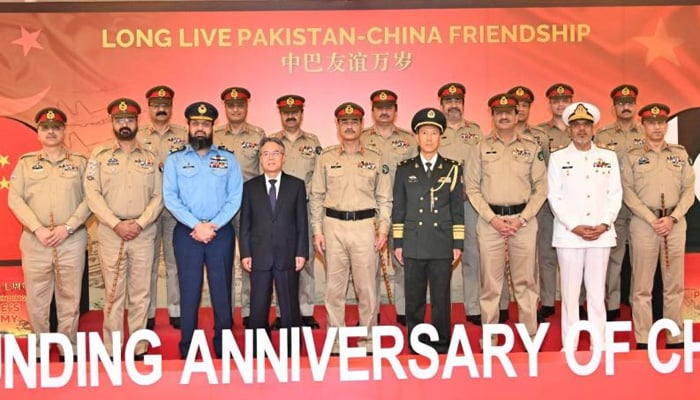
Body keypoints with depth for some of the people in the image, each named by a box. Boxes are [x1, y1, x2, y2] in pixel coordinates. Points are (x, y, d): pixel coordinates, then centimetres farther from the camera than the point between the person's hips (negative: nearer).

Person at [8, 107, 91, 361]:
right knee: (36, 297, 5)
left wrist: (67, 227, -12)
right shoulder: (26, 162, 10)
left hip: (72, 240, -1)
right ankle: (38, 350, 19)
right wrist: (38, 229, -11)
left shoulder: (80, 162, 8)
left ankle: (69, 349, 17)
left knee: (70, 297, 5)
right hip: (35, 240, 1)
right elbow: (14, 199, 1)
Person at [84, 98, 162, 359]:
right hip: (110, 232, -1)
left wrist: (139, 223, -10)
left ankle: (139, 349, 13)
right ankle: (111, 351, 12)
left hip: (144, 233, 1)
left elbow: (158, 196, 4)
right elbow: (92, 194, -2)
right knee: (113, 293, 3)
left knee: (140, 293, 5)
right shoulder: (100, 155, 6)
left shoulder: (150, 158, 9)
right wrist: (117, 224, -12)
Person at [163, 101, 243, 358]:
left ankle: (223, 347, 17)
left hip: (221, 232, 1)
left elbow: (235, 198, 0)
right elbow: (170, 198, -4)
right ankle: (187, 349, 15)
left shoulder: (228, 159, 7)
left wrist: (213, 225, -11)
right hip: (186, 232, 0)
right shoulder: (174, 160, 6)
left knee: (222, 290, 5)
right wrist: (196, 225, -14)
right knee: (189, 290, 4)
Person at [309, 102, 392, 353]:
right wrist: (317, 231, 1)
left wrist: (383, 228, -1)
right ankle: (336, 340, 17)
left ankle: (368, 339, 15)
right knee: (334, 286, 5)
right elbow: (316, 197, 8)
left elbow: (384, 198, 8)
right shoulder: (326, 158, 8)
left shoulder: (374, 159, 8)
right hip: (333, 225, 1)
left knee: (366, 286, 2)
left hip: (365, 225, 0)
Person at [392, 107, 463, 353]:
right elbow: (398, 209, 8)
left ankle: (441, 347, 15)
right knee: (414, 299, 6)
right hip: (413, 245, 1)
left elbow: (458, 209, 7)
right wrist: (398, 243, 3)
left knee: (441, 299, 3)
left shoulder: (452, 169, 8)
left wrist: (458, 244, 2)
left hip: (442, 245, 0)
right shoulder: (405, 170, 9)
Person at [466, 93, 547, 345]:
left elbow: (541, 188, 3)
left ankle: (530, 334, 16)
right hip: (490, 220, 0)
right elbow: (472, 188, 2)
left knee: (525, 281, 6)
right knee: (490, 281, 4)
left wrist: (521, 220, -6)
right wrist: (493, 219, -7)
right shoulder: (482, 148, 6)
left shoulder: (531, 148, 7)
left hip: (524, 220, 0)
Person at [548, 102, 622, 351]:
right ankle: (569, 345, 9)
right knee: (570, 291, 1)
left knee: (597, 291, 5)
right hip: (569, 234, -1)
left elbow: (615, 194, 7)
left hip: (602, 234, 2)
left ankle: (599, 345, 12)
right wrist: (575, 227, -9)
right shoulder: (557, 158, 6)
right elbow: (555, 197, 0)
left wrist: (605, 224, -6)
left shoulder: (609, 157, 12)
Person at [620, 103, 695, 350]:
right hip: (643, 223, -2)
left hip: (676, 223, 2)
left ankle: (675, 338, 15)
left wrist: (672, 218, -8)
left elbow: (689, 189, 5)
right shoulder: (631, 156, 4)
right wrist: (652, 220, -12)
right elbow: (628, 193, -3)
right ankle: (643, 339, 6)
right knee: (642, 285, 0)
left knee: (674, 284, 6)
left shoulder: (680, 154, 11)